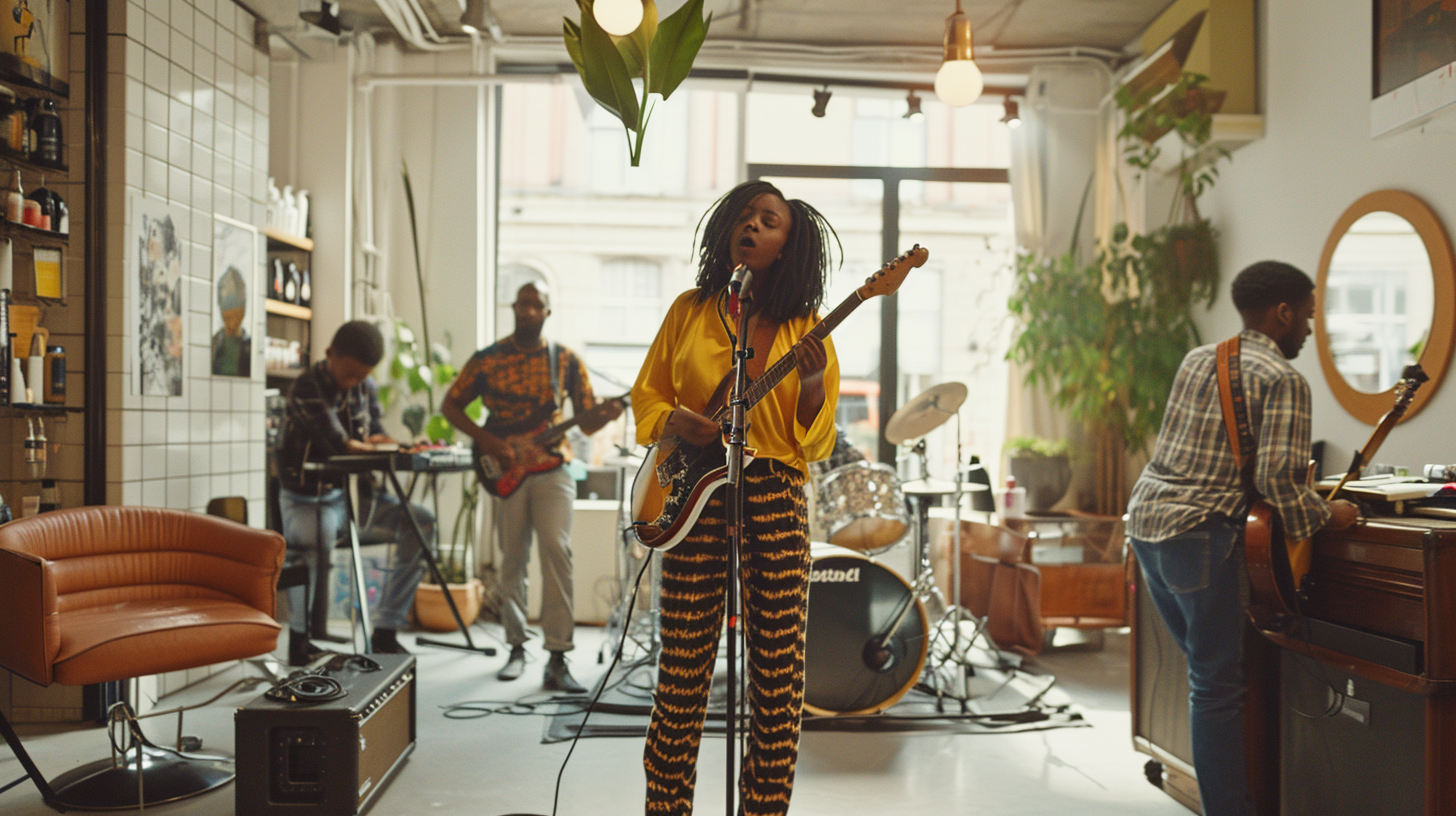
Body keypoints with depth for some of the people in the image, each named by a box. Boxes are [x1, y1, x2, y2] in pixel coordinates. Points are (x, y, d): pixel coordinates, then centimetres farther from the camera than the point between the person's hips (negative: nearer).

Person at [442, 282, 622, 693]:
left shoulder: (566, 361, 5)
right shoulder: (487, 360, 3)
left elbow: (586, 423, 5)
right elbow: (450, 405, 8)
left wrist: (606, 414, -18)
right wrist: (485, 440, -7)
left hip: (552, 470, -1)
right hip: (505, 471, 1)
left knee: (557, 549, -17)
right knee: (513, 561, 7)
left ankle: (557, 659, -16)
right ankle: (517, 648, 24)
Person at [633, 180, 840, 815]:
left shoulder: (805, 329, 7)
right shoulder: (690, 310, 11)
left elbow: (816, 441, 2)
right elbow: (646, 395, 15)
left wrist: (813, 382, -16)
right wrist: (675, 420, -6)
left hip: (776, 499, 0)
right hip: (694, 499, 1)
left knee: (778, 674, 1)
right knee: (683, 671, 2)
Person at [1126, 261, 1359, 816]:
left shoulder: (1198, 359, 15)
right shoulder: (1282, 380, -9)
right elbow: (1277, 478, -19)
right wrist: (1328, 516, -1)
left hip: (1146, 517, 9)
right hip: (1199, 532, -9)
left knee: (1205, 665, 18)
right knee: (1219, 683, -2)